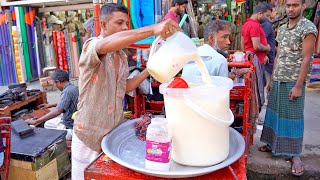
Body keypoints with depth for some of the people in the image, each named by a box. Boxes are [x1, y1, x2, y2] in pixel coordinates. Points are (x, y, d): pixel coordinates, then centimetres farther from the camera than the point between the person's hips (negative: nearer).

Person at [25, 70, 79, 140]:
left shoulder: (67, 91, -26)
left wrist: (35, 121, -31)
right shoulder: (72, 87, 5)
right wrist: (51, 105, 26)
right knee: (47, 124, 23)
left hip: (70, 127, -10)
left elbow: (57, 111, -35)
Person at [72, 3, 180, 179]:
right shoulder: (91, 46, -16)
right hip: (90, 134, -6)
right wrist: (153, 29, -51)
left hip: (116, 131, 6)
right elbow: (107, 45, -40)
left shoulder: (122, 56, 8)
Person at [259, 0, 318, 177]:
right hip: (278, 80, 6)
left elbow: (306, 59, -13)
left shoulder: (308, 28, -8)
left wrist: (298, 86, -16)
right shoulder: (281, 29, 12)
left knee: (293, 117, -2)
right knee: (274, 112, 11)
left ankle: (295, 155, 9)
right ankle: (273, 144, 25)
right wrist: (272, 79, 13)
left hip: (294, 82, -6)